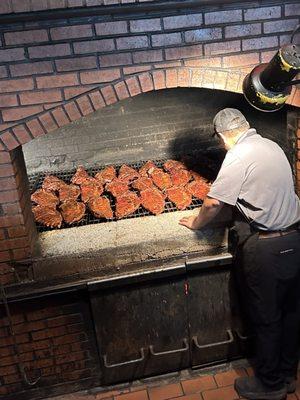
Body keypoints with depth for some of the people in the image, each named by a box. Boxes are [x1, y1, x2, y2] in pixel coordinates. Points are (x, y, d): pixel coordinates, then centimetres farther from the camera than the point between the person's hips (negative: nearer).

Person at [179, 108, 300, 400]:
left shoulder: (239, 156, -16)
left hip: (265, 248, -8)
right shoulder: (272, 146, 9)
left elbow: (213, 203, -14)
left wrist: (195, 223, 4)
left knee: (266, 318, 9)